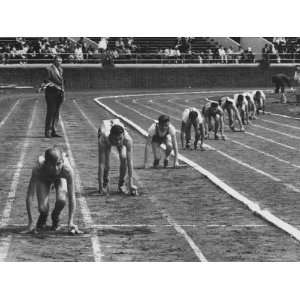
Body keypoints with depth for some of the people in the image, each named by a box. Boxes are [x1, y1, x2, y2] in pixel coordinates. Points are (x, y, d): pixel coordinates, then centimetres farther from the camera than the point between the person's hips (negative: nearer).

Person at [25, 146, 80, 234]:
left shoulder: (67, 170, -42)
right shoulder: (38, 168, -42)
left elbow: (72, 197, -34)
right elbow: (29, 195, -36)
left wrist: (70, 222, -36)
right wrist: (30, 222, -36)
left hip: (60, 177, 0)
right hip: (43, 178, 0)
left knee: (61, 200, -30)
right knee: (42, 208, -19)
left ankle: (55, 217, 6)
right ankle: (43, 217, 21)